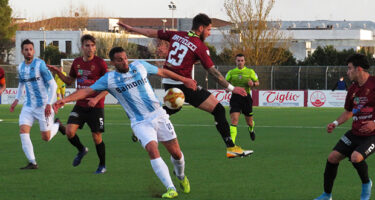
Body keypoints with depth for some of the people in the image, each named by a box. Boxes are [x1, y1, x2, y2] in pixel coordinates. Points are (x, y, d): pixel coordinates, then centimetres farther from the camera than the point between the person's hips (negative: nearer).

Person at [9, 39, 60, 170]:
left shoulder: (40, 64, -13)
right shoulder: (21, 67, 6)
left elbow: (53, 85, -13)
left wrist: (49, 104, -19)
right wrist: (17, 99, 13)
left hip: (43, 105, -5)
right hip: (28, 105, 5)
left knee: (46, 137, 0)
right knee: (23, 131, -14)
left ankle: (57, 125, 34)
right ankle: (32, 163, -9)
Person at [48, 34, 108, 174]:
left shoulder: (100, 63, -9)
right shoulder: (77, 63, 6)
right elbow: (69, 81, 21)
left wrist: (96, 99, -21)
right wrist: (58, 73, 4)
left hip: (96, 106, -4)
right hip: (80, 105, 4)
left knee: (96, 136, -2)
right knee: (69, 131, -11)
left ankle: (102, 165, 19)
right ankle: (81, 150, 20)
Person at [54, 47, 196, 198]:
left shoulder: (140, 66, 3)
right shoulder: (109, 79, -3)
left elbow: (162, 72, 17)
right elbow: (87, 91, -4)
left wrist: (183, 80, 22)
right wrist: (65, 100, -16)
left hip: (159, 115, 2)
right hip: (140, 122, -2)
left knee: (176, 153, 3)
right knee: (152, 150, -25)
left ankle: (181, 176, 36)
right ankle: (170, 189, -21)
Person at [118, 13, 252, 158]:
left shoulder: (176, 35, 8)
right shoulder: (200, 46, -8)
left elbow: (152, 33, 18)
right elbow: (212, 71, -9)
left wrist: (131, 28, 31)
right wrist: (231, 88, -4)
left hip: (168, 84, 7)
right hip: (184, 85, -7)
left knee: (170, 109, 37)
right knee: (218, 110, -6)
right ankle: (231, 147, -12)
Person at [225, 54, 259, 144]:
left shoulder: (250, 71, 6)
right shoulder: (231, 72, 8)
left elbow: (257, 82, 11)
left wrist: (253, 84, -12)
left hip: (246, 97, 1)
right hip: (235, 97, -1)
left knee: (249, 121, 10)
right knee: (234, 119, -18)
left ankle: (251, 129, 49)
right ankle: (231, 141, -23)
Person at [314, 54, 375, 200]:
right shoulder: (353, 89, 8)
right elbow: (349, 111, 23)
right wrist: (335, 123, 7)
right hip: (355, 132, 7)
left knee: (356, 157, -29)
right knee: (333, 157, 1)